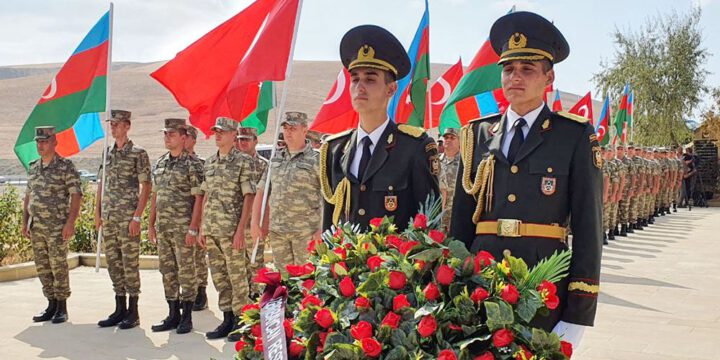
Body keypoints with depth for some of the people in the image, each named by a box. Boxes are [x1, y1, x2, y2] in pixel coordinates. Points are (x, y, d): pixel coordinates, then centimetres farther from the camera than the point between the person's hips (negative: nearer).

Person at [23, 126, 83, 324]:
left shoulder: (66, 166, -7)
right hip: (36, 226, 6)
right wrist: (25, 222, 9)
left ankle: (62, 308, 5)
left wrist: (70, 222, -17)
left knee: (59, 267, -3)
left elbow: (76, 195, -10)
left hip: (57, 227, -6)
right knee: (42, 268, 9)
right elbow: (28, 197, 17)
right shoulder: (33, 168, 12)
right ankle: (51, 305, 18)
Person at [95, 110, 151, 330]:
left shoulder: (138, 154, -5)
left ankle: (133, 312, 5)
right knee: (113, 263, 10)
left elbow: (146, 187, -9)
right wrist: (98, 212, 11)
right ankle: (119, 309, 20)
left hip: (128, 218, -6)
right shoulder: (107, 153, 13)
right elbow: (101, 184, 18)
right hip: (108, 218, 7)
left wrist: (137, 217, -15)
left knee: (130, 263, -3)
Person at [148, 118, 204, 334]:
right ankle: (173, 315, 19)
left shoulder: (193, 164, -8)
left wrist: (193, 228, -16)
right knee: (167, 271, 10)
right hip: (162, 227, 7)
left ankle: (187, 317, 7)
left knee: (186, 271, -1)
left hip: (183, 227, -7)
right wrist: (151, 224, 13)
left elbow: (198, 198, -12)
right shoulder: (159, 163, 13)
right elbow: (155, 195, 18)